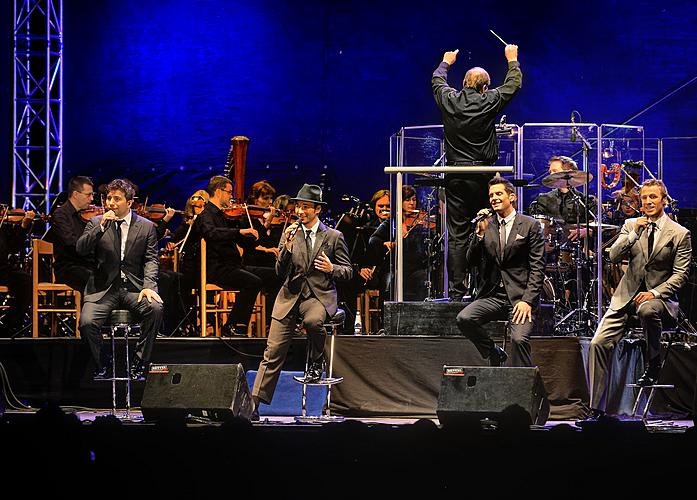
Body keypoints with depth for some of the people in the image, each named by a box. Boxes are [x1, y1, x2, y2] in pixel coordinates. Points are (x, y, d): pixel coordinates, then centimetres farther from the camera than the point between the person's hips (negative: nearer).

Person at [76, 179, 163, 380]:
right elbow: (80, 249, -5)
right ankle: (102, 363, 4)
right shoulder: (96, 223, 8)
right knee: (86, 322, -25)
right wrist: (101, 226, -17)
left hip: (134, 288, 0)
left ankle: (139, 361, -11)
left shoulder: (146, 227, 6)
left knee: (155, 308, -30)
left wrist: (149, 286, -17)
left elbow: (151, 260, 0)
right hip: (103, 288, 0)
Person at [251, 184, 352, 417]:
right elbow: (281, 273, 4)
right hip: (290, 295, 2)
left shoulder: (333, 237, 3)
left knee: (312, 320, -38)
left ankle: (317, 363, -9)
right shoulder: (289, 234, 10)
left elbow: (347, 271, 6)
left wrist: (332, 268, -15)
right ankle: (255, 403, -5)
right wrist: (287, 247, -11)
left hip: (320, 295, -2)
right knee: (272, 352, -7)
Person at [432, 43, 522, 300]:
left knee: (457, 235, 1)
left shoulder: (449, 99, 1)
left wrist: (446, 62, 43)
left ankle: (456, 290, -1)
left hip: (455, 176, 3)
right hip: (481, 177, -2)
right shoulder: (489, 102, -6)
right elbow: (514, 84, 8)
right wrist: (512, 60, 25)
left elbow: (437, 80, 23)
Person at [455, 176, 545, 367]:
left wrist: (527, 301, -13)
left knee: (520, 339, -26)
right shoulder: (486, 226, 12)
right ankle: (494, 353, 3)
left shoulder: (530, 225, 2)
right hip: (492, 295, 4)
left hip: (519, 296, -4)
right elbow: (472, 261, 5)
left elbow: (537, 267, -3)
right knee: (464, 319, -20)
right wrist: (481, 232, -8)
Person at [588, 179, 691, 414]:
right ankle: (596, 409, -8)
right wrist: (635, 233, -14)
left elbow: (681, 274, -4)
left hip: (660, 296, -3)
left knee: (648, 310, -40)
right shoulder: (631, 225, 10)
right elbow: (614, 256, -1)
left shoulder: (680, 234, 0)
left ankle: (653, 366, -13)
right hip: (627, 294, 3)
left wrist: (655, 293, -17)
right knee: (599, 343, -13)